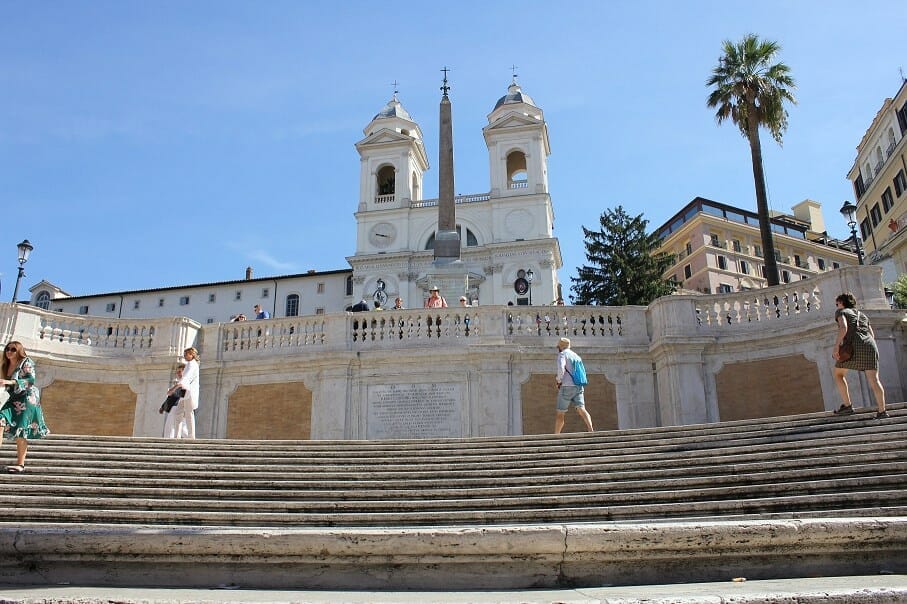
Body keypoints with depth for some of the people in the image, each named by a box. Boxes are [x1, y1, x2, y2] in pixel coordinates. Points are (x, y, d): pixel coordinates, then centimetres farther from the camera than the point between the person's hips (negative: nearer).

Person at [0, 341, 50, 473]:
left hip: (27, 398, -7)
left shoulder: (26, 362, -4)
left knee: (21, 432, -10)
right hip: (14, 399, 7)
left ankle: (20, 464, -8)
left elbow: (31, 380, -18)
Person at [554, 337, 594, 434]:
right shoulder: (576, 356, 23)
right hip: (579, 387, 6)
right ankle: (591, 431, -28)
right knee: (581, 409, -9)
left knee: (560, 413, 4)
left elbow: (561, 368, -21)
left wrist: (559, 380, -5)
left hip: (566, 387, -6)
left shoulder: (562, 354, -1)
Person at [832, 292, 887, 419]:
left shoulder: (841, 312, 12)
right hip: (870, 347, 5)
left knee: (838, 374, 12)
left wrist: (836, 346, -13)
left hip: (854, 347, -5)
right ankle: (882, 411, -15)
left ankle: (847, 405, 5)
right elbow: (872, 336, 24)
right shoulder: (863, 315, 31)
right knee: (874, 380, -2)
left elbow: (843, 327, -8)